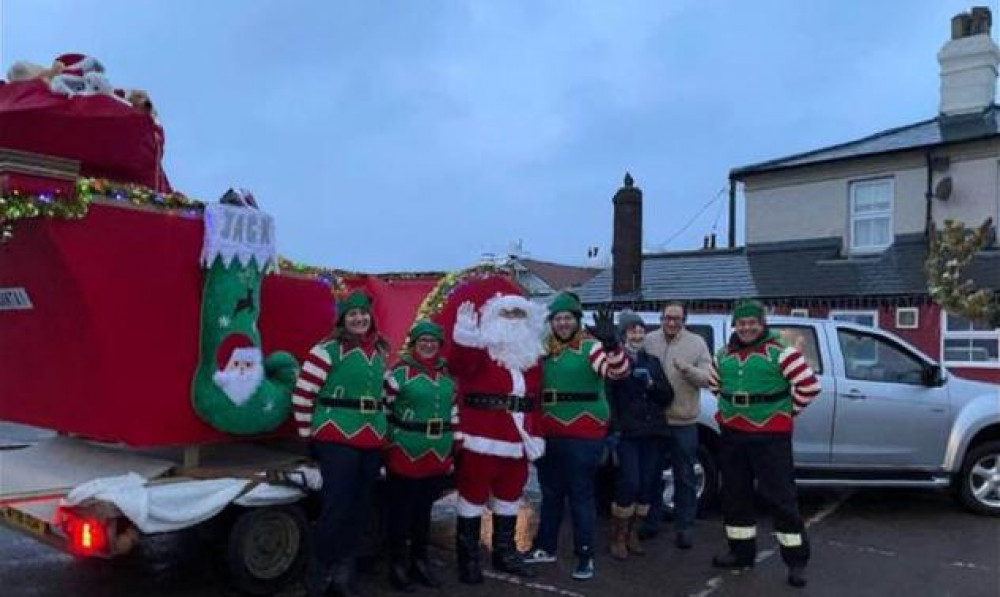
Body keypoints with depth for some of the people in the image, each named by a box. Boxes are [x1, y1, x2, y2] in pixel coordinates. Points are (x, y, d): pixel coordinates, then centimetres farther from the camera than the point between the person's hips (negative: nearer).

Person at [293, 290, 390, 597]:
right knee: (337, 508, -8)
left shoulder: (379, 352, 12)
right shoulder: (328, 350, -9)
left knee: (360, 509, 11)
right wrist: (309, 434, -4)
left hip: (372, 440, 7)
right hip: (337, 439, -7)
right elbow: (302, 394, -9)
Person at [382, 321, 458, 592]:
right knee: (400, 511, 5)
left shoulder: (448, 375, 9)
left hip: (438, 458, 5)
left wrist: (451, 451, 14)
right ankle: (397, 564, 18)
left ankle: (419, 561, 29)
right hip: (405, 456, -5)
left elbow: (453, 414, 15)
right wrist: (384, 447, -6)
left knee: (424, 510, 16)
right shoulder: (399, 372, -9)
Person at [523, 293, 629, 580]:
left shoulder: (591, 347, -6)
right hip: (548, 433, 6)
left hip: (583, 433, -5)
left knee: (581, 494, 0)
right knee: (550, 492, 17)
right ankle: (545, 547, 31)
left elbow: (619, 371, -22)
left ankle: (585, 556, 12)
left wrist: (611, 343, -38)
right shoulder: (544, 350, 10)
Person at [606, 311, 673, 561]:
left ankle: (632, 534, 21)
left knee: (647, 485, 4)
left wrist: (652, 384, -5)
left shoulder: (653, 361, 16)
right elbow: (607, 395, -8)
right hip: (627, 432, -5)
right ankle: (618, 537, 6)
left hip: (653, 432, 5)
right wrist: (612, 428, -17)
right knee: (630, 484, -11)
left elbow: (668, 396, 13)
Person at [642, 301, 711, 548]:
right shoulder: (648, 341, 2)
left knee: (685, 478, 7)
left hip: (684, 421, -1)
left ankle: (684, 526, 19)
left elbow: (708, 378, -7)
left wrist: (687, 369, -24)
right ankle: (650, 521, 29)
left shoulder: (697, 343, 0)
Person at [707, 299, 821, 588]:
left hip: (770, 435, -6)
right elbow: (714, 383, 25)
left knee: (779, 496, -3)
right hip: (732, 434, 6)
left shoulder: (779, 352, -11)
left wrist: (787, 411, -5)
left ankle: (796, 560, 9)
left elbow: (809, 384, -13)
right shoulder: (725, 354, 8)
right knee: (734, 494, 12)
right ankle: (742, 551, 26)